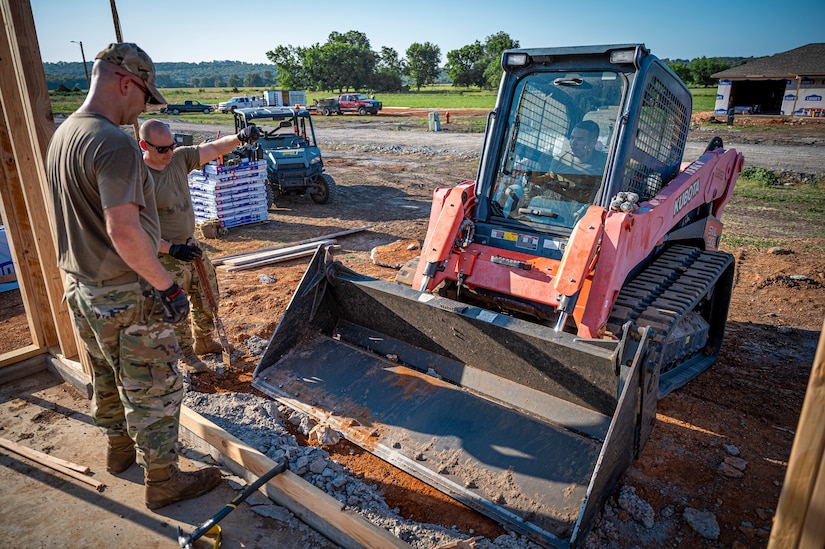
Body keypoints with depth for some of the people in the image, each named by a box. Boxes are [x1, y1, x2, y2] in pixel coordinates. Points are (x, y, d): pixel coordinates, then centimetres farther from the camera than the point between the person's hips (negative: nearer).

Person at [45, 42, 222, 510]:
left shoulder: (62, 135, 7)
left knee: (109, 379, 25)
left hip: (80, 287, 10)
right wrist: (167, 285, -21)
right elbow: (123, 231, -30)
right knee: (154, 389, 5)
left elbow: (76, 217, 15)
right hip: (125, 295, -9)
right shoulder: (115, 144, -23)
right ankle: (163, 481, 20)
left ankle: (120, 448, 46)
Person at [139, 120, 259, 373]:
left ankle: (203, 341, 40)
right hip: (166, 255, -7)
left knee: (208, 296, 18)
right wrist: (172, 249, -26)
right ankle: (185, 355, 28)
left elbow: (213, 148, -4)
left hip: (191, 245, 7)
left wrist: (239, 137, -23)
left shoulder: (180, 158, -4)